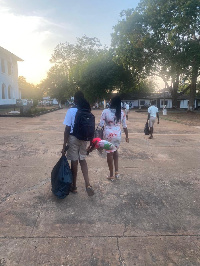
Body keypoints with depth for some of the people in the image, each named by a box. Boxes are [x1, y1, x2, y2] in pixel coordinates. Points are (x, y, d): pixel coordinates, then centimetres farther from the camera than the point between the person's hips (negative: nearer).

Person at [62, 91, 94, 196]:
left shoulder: (71, 111, -10)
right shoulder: (87, 111, 1)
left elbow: (67, 129, -12)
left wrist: (64, 144, -8)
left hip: (73, 138, -4)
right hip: (84, 138, 4)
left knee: (74, 161, 7)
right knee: (82, 160, 16)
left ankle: (74, 187, 22)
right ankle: (87, 184, 4)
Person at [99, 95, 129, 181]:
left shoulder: (105, 111, -10)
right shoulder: (122, 113, 0)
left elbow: (101, 125, -10)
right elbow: (124, 126, 6)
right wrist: (127, 136, 17)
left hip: (108, 134, -3)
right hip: (118, 134, 4)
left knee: (110, 153, 7)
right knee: (115, 151, 24)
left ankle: (111, 175, 18)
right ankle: (116, 172, 25)